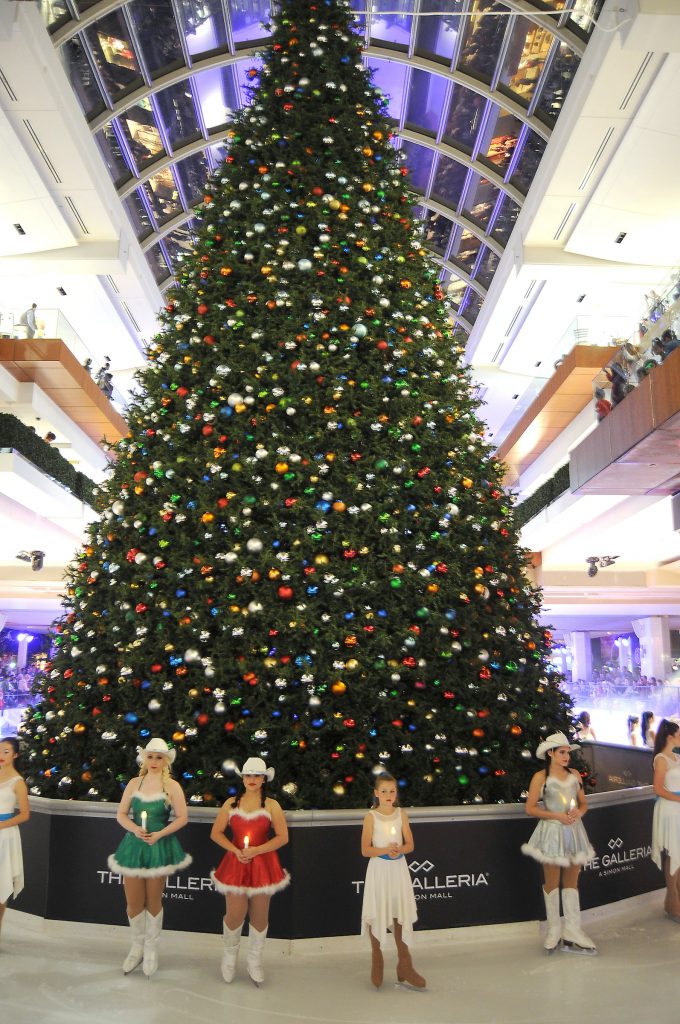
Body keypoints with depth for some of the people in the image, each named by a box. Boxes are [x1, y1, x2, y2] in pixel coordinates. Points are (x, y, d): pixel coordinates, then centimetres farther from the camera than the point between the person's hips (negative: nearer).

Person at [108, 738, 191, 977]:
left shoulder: (172, 786, -4)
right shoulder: (134, 783, 4)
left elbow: (181, 818, -6)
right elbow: (121, 814, 4)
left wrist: (159, 834, -17)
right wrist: (134, 829, -14)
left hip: (159, 846, -2)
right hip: (134, 845, 2)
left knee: (153, 901, 8)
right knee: (134, 901, 5)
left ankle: (151, 948, 25)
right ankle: (137, 946, 27)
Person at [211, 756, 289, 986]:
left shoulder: (271, 805, -3)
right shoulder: (231, 803, 3)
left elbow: (283, 837, -5)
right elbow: (216, 833, 5)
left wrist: (256, 850, -14)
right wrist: (235, 850, -9)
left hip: (263, 864, 0)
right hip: (236, 864, 1)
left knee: (260, 915, 6)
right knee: (235, 914, -1)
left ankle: (254, 960, 28)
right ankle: (229, 954, 28)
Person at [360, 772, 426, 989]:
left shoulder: (401, 814, 2)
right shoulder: (371, 817, -8)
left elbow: (410, 845, 4)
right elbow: (365, 850, -9)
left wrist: (399, 850, -17)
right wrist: (385, 850, -22)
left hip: (398, 868, 3)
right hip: (379, 869, -3)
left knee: (401, 915, 8)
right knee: (376, 915, 4)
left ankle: (404, 965, 19)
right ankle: (377, 962, 23)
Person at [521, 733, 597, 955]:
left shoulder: (574, 774, 7)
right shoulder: (541, 777, -7)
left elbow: (583, 803, 12)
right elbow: (530, 808, -8)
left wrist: (579, 812, -10)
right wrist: (556, 815, -16)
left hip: (574, 831, 4)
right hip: (552, 832, -4)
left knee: (572, 881, 8)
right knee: (552, 882, 3)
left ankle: (572, 931, 14)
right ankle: (554, 931, 13)